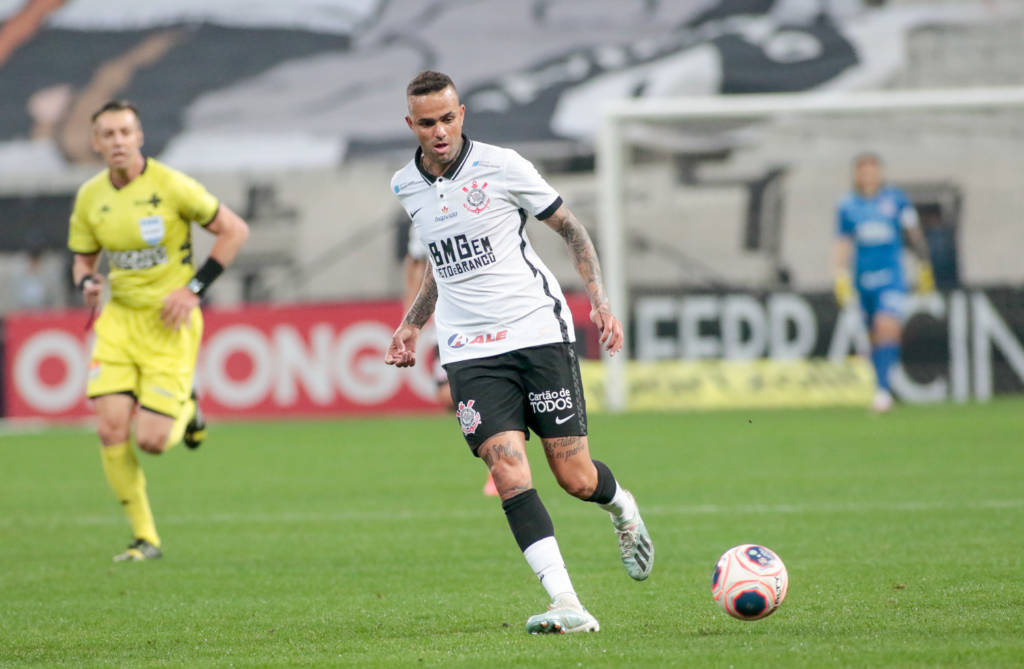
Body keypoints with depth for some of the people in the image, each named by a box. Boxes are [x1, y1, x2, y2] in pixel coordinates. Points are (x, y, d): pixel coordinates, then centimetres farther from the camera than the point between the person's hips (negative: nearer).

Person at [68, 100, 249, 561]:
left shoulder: (170, 186, -13)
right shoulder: (90, 198, 1)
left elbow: (235, 230, -6)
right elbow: (83, 259, 15)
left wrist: (194, 287, -12)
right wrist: (87, 284, -9)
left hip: (169, 322, -4)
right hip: (119, 317, 4)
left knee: (152, 440, -10)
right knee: (111, 429, -10)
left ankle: (185, 410, 28)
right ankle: (144, 538, 4)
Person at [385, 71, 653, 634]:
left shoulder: (501, 166, -5)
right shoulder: (406, 187, 8)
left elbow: (571, 229, 4)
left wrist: (599, 301, -5)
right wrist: (411, 325, 19)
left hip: (538, 332, -3)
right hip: (469, 350, 3)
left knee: (575, 478, -1)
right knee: (508, 471, -17)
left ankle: (622, 510, 37)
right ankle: (566, 606, -20)